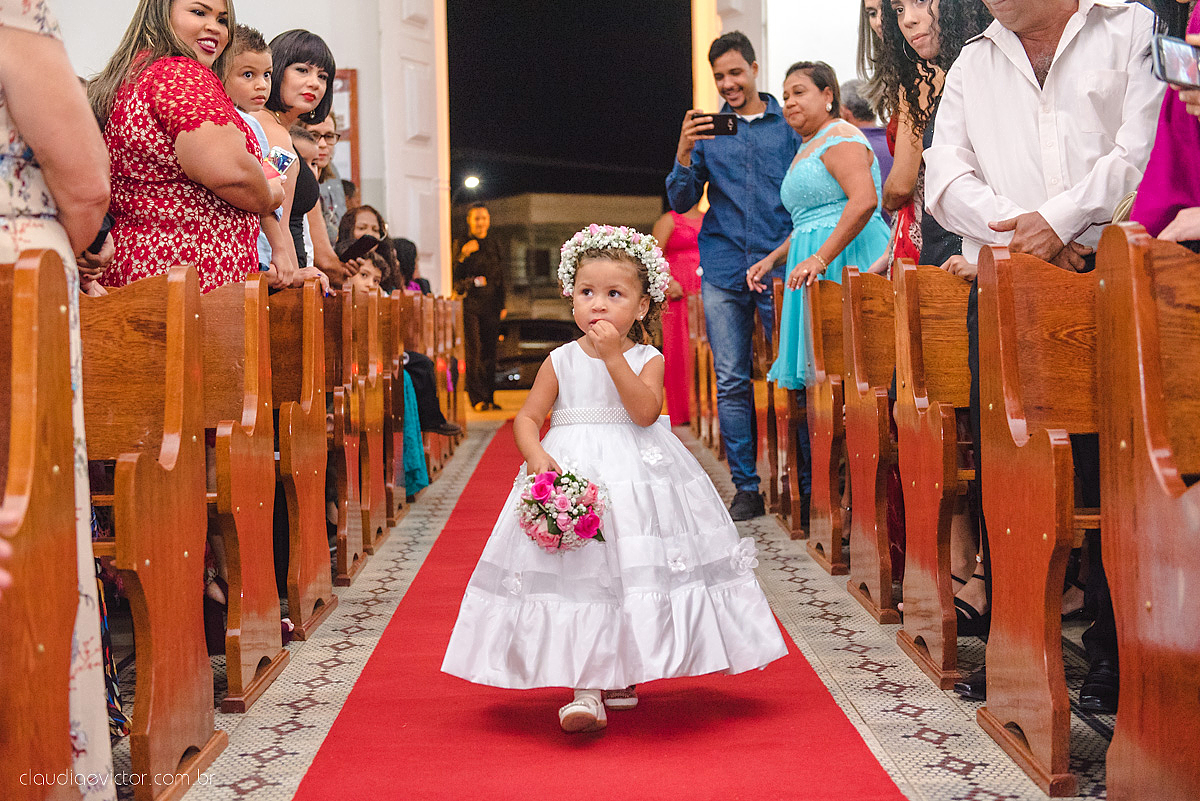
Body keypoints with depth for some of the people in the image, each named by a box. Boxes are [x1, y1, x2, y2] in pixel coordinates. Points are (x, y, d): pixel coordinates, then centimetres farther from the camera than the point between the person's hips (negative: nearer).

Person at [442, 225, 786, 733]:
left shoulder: (647, 359, 1)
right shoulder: (561, 361, 5)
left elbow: (644, 411, -16)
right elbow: (527, 418, 5)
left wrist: (613, 355, -19)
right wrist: (538, 457, -14)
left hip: (638, 476, 0)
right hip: (573, 472, 0)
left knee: (632, 571, 4)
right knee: (578, 575, -9)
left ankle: (620, 675, 24)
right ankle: (585, 688, -7)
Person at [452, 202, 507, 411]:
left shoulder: (494, 247, 16)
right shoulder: (461, 246, 2)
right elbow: (456, 278, -5)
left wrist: (502, 306, 14)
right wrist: (463, 256, -18)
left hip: (491, 306, 4)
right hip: (470, 305, -4)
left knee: (490, 352, 2)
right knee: (475, 351, -10)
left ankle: (490, 398, 7)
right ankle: (477, 399, -9)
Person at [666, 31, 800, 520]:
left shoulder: (788, 123, 8)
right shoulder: (707, 130, 12)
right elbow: (681, 202, 7)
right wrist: (684, 152, -10)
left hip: (780, 265, -1)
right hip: (723, 270, 2)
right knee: (732, 382, 0)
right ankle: (747, 488, 7)